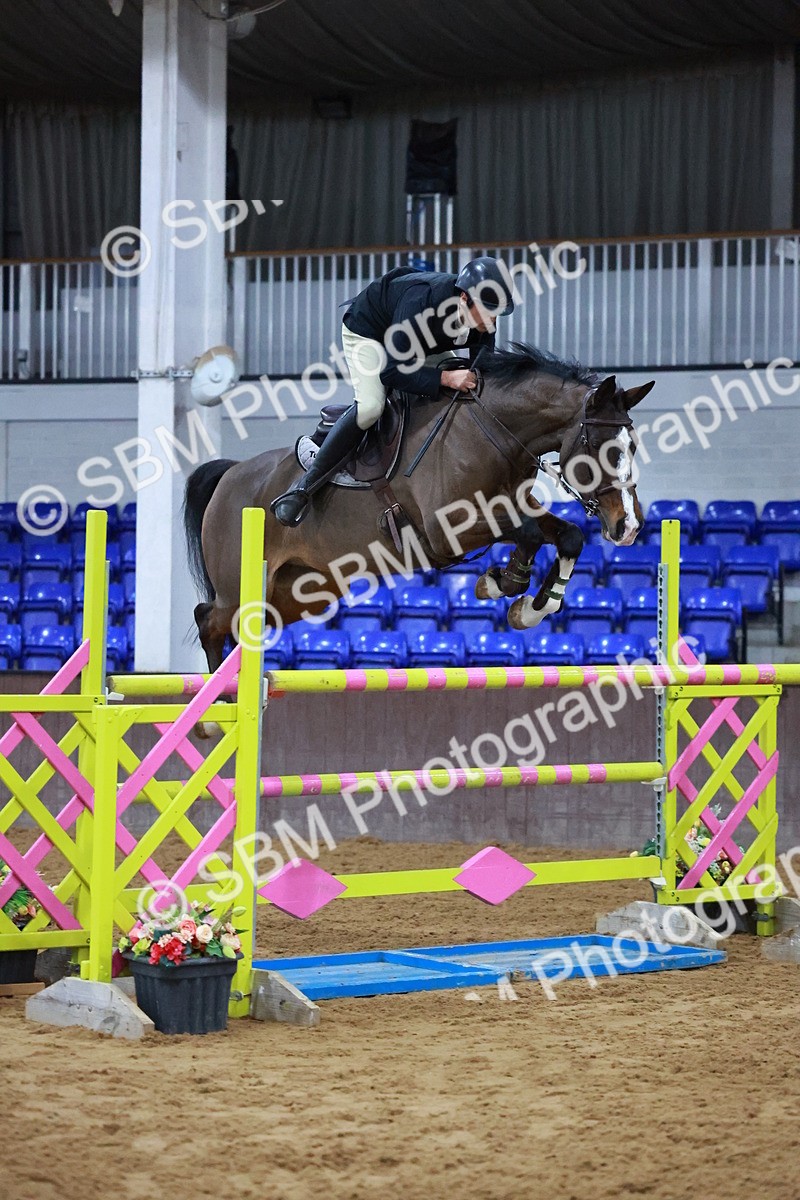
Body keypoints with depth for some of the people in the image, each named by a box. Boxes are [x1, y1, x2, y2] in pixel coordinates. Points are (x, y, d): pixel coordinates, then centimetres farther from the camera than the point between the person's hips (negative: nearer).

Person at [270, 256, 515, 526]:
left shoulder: (484, 320, -23)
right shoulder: (420, 302, -43)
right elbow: (391, 372, -41)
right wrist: (445, 378, -50)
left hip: (419, 341, 8)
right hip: (366, 330, -8)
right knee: (369, 407, -30)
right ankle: (302, 489, -24)